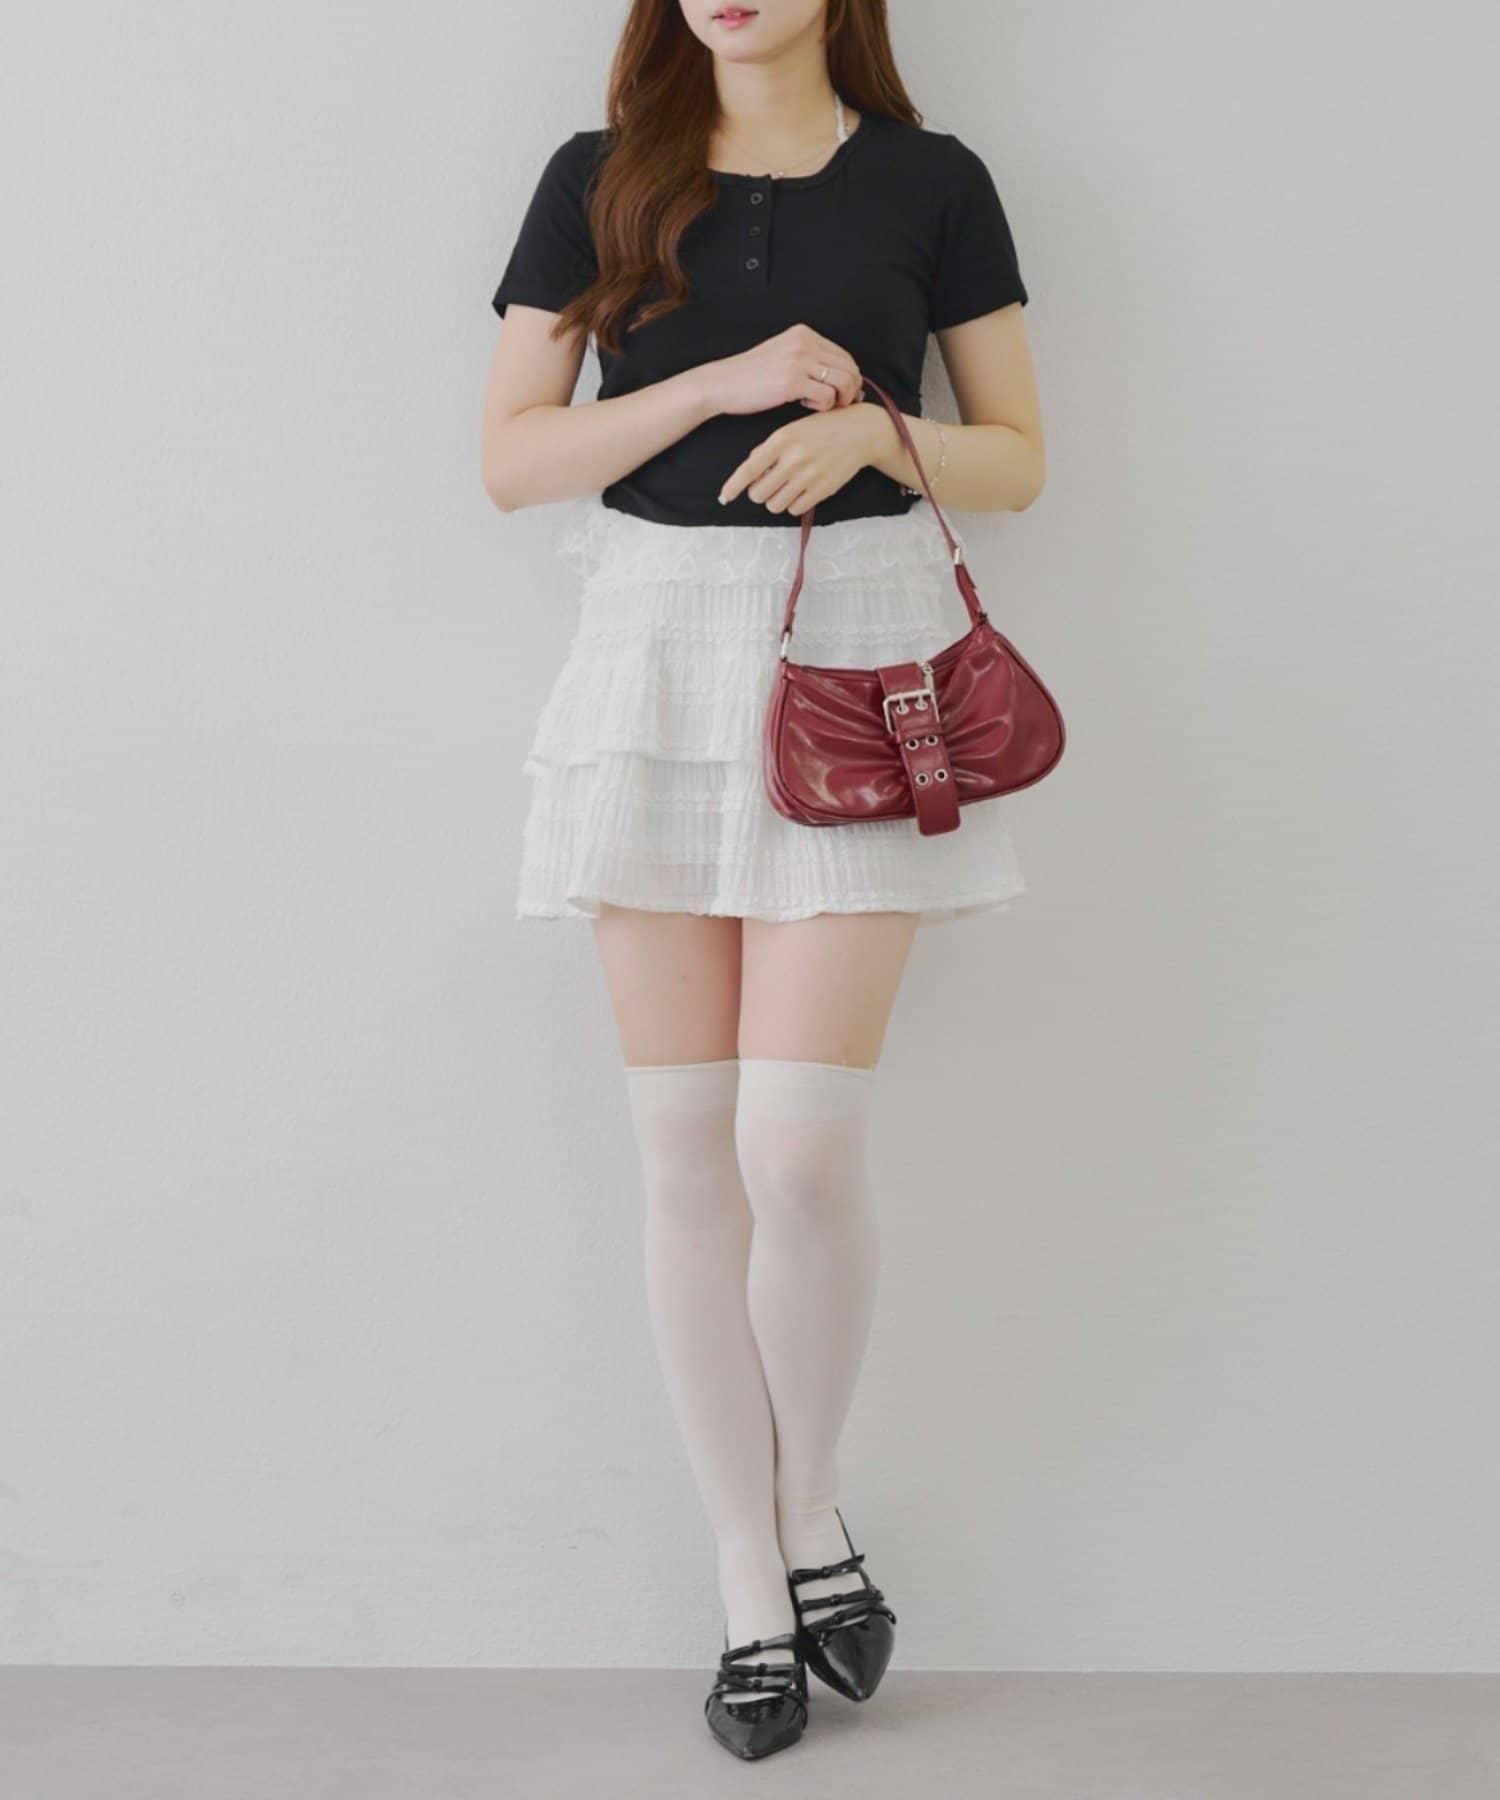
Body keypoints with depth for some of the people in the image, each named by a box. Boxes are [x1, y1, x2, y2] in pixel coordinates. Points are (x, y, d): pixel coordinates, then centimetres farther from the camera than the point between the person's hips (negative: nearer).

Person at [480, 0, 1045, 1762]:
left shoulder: (930, 181, 5)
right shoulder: (600, 179, 7)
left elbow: (1017, 460, 8)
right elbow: (508, 459, 2)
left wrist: (872, 429, -12)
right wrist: (725, 379, -10)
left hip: (859, 653, -1)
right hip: (658, 653, 2)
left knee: (802, 1145, -10)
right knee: (686, 1151, 3)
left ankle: (813, 1504, 18)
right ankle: (750, 1571, 17)